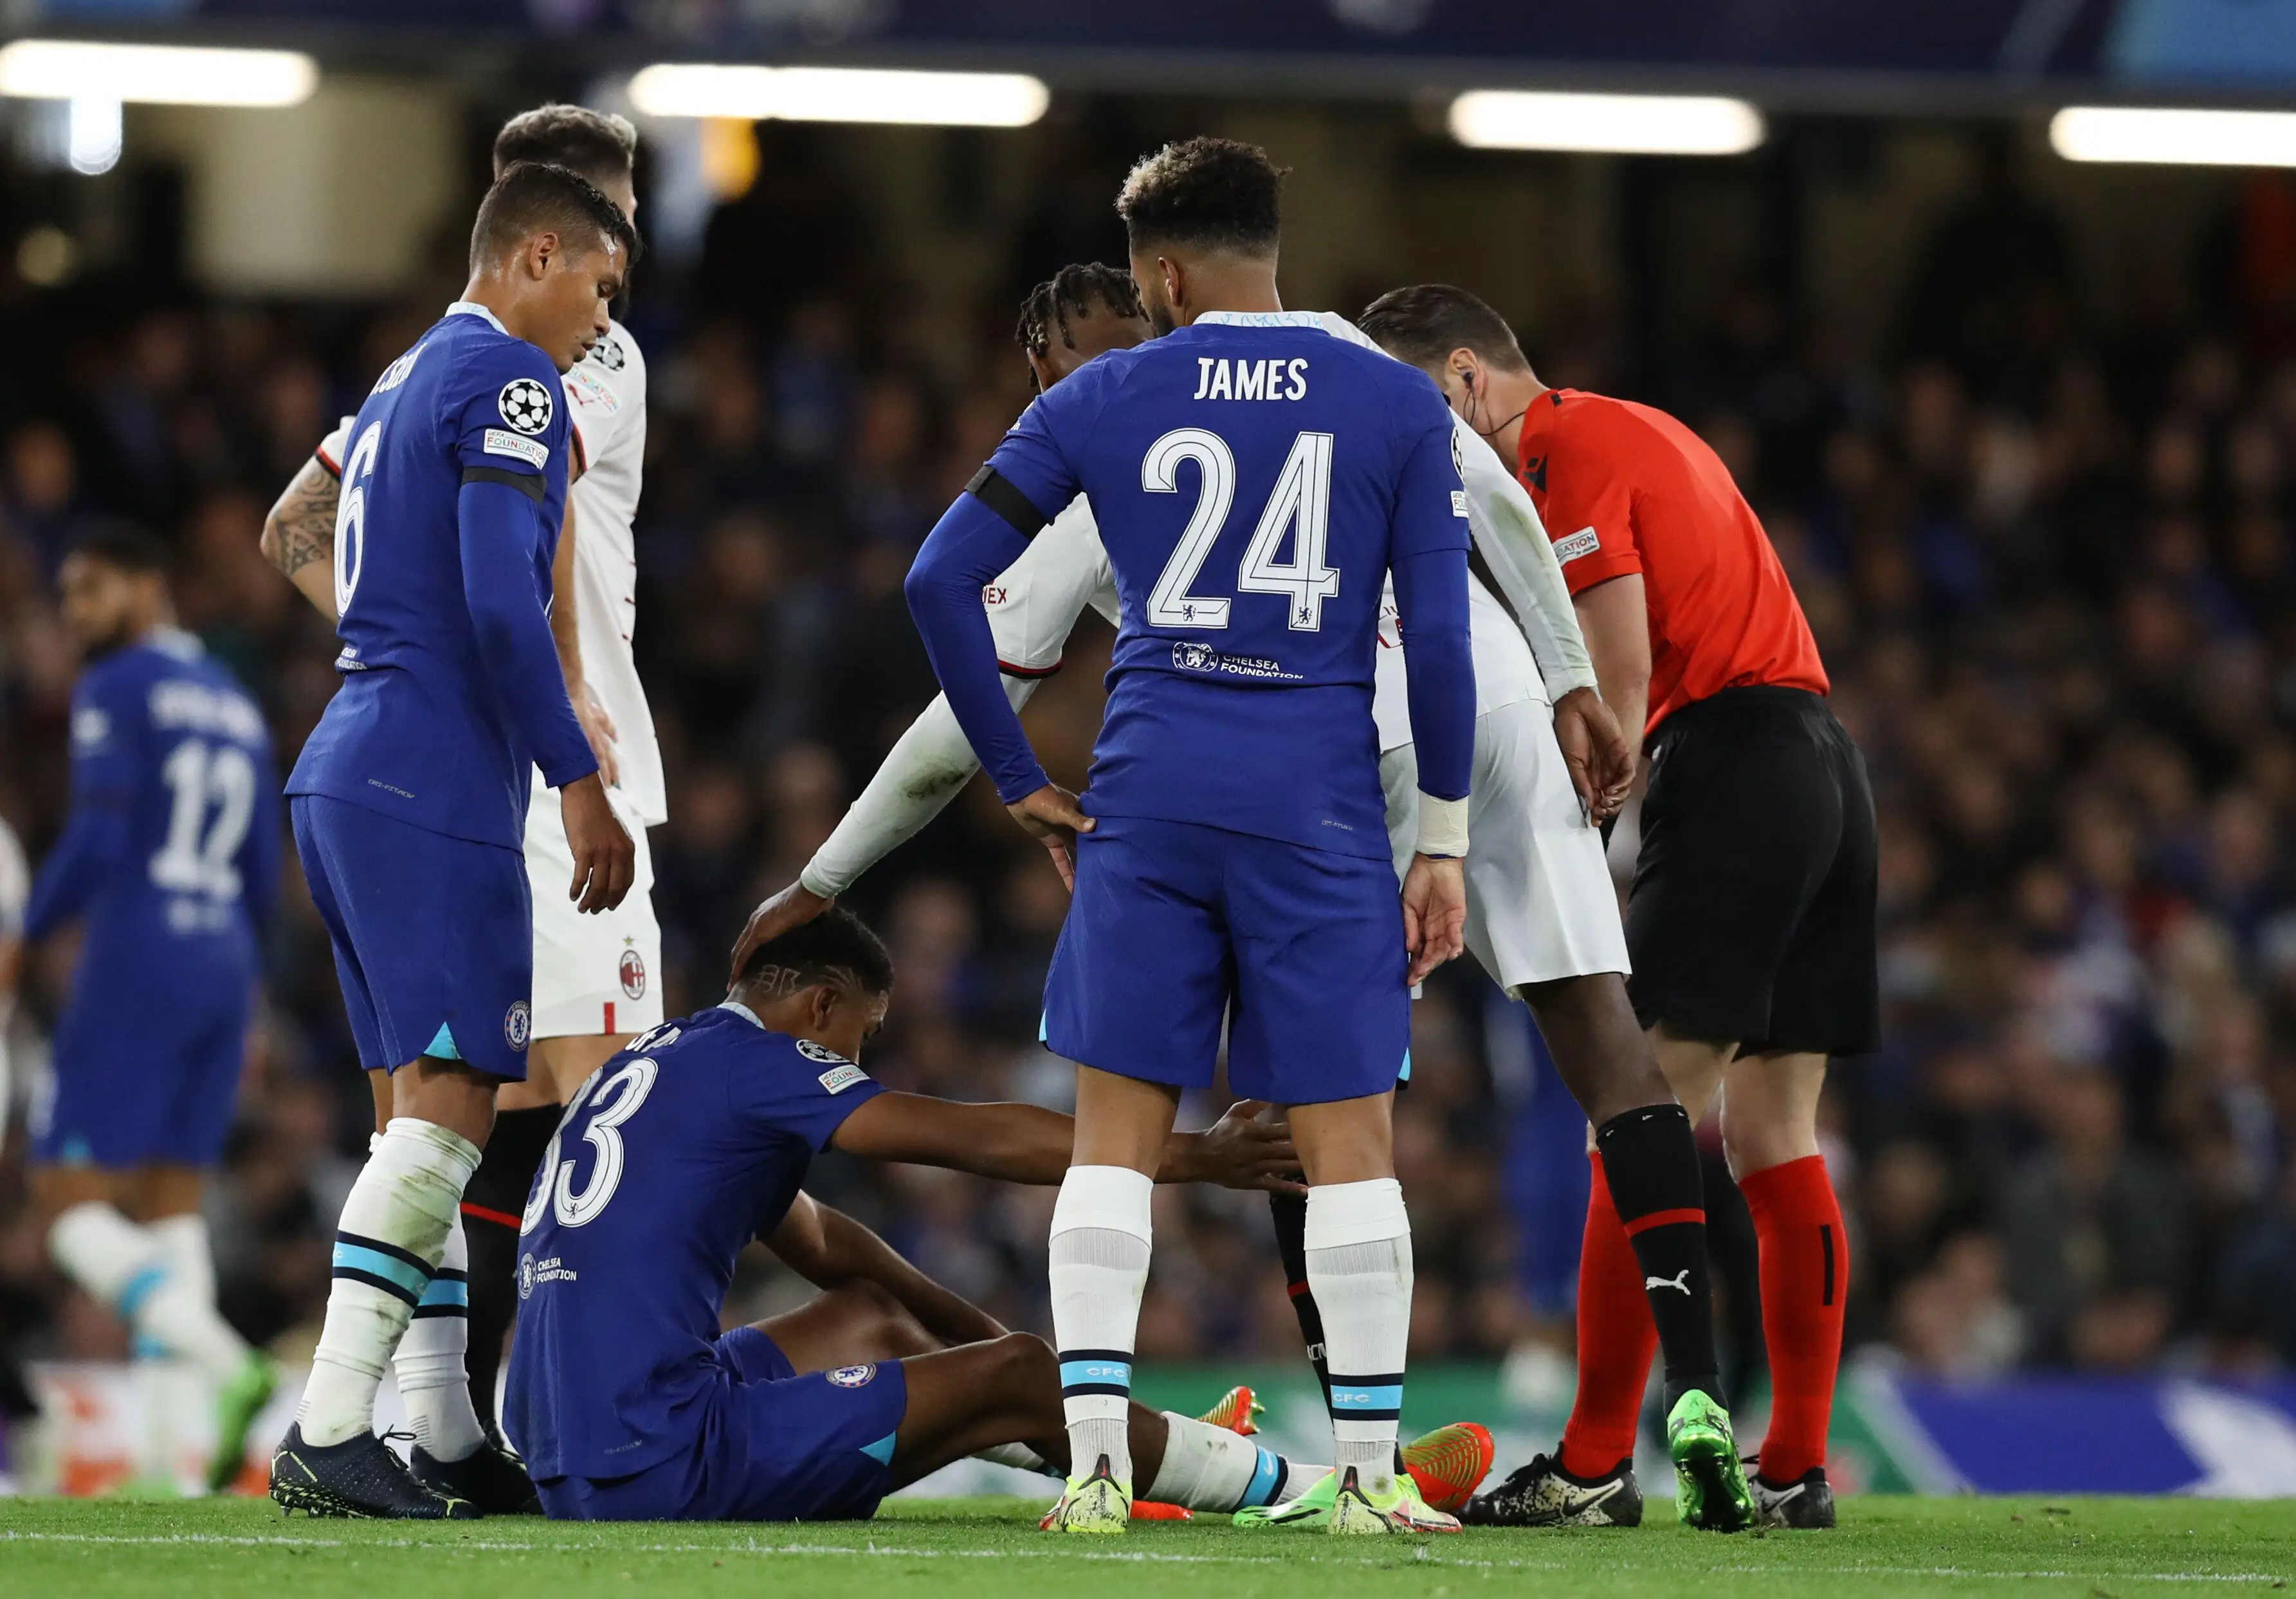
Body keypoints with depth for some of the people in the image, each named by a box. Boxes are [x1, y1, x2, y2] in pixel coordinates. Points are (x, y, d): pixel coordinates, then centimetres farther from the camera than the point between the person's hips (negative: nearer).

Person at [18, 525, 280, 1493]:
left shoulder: (116, 689, -5)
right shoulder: (234, 704, 18)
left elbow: (98, 839, -16)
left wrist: (23, 940, -5)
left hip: (138, 958, -8)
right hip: (226, 965, 8)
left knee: (70, 1201, -7)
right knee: (171, 1203, 9)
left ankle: (227, 1366, -28)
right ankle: (158, 1447, 0)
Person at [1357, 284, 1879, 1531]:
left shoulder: (1565, 455, -6)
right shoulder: (1628, 434, 23)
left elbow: (1621, 686, -13)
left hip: (1730, 762, -10)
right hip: (1820, 763, 10)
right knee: (1774, 1138, 7)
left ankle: (1595, 1462, -11)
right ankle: (1797, 1468, 4)